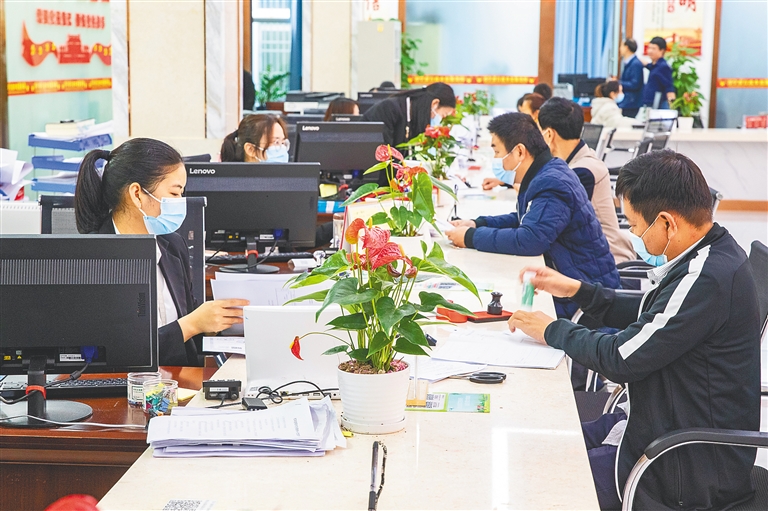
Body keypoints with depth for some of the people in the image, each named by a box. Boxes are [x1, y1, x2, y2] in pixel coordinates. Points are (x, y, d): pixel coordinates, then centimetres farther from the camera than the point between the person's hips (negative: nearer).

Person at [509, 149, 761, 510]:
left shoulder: (706, 279, -28)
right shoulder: (714, 255, 3)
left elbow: (622, 359, -22)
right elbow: (647, 317, 19)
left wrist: (552, 331, -7)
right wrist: (577, 290, 12)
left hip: (693, 469, -10)